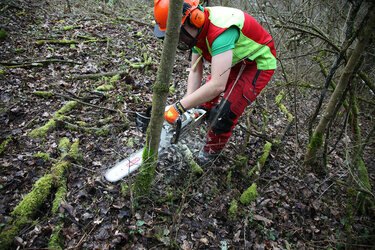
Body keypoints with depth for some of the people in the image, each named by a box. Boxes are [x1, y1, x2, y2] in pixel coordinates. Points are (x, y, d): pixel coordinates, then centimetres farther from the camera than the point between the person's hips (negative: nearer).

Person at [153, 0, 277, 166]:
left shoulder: (221, 30, -39)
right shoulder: (197, 29, -9)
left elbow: (217, 85, -45)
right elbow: (195, 72, -5)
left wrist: (180, 107, -40)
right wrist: (190, 108, -14)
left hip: (258, 64, -8)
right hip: (235, 61, 9)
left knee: (224, 113, -13)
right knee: (205, 99, 12)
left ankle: (210, 153, 12)